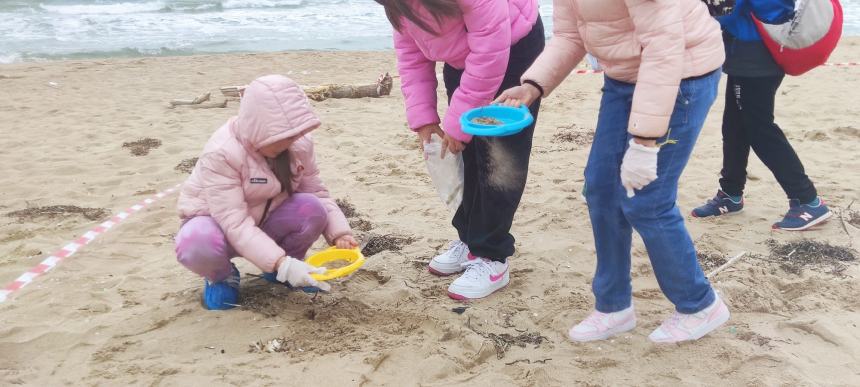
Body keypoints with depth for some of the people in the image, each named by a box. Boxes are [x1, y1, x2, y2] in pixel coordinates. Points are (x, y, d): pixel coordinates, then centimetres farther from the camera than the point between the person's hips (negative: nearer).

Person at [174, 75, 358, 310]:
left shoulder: (299, 144, -13)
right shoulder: (221, 152, -31)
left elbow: (317, 193, -6)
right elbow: (235, 224, -36)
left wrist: (339, 233, -24)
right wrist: (282, 263, -45)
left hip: (264, 221, 5)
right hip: (217, 222, -5)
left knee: (312, 209, -25)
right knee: (198, 245, -41)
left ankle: (280, 271, 3)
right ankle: (222, 277, -3)